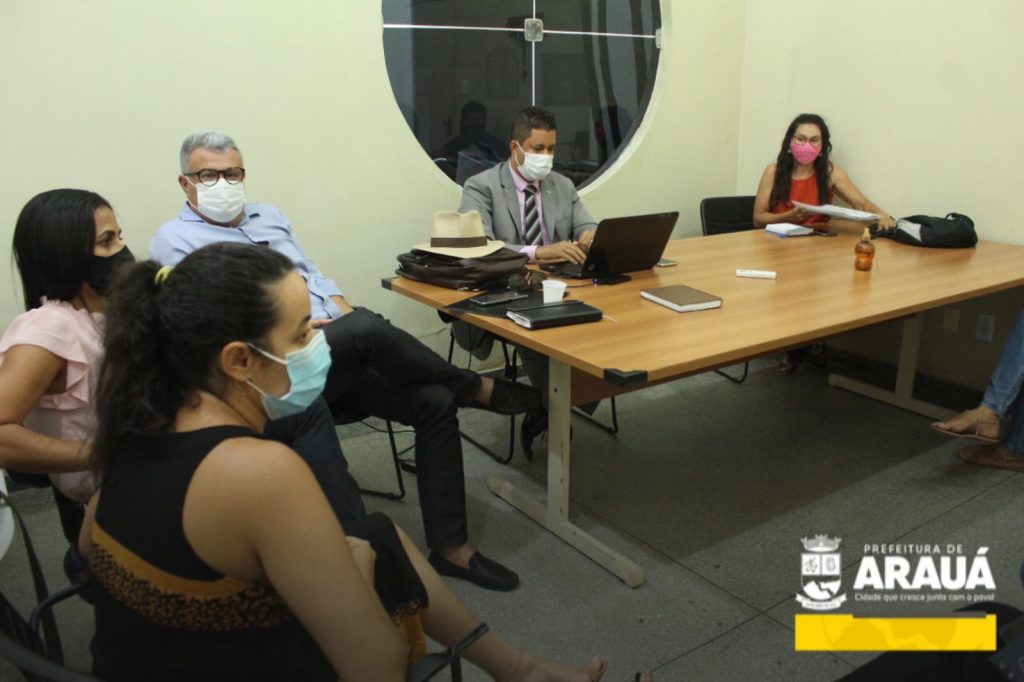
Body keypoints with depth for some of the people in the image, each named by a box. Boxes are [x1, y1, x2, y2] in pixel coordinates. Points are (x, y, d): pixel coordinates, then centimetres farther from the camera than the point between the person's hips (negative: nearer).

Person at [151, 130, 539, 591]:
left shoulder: (270, 218, 24)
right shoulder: (174, 240, 6)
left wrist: (342, 312, 1)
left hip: (340, 358, 7)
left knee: (434, 401, -13)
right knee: (366, 328, -34)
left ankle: (450, 547, -5)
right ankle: (474, 388, -8)